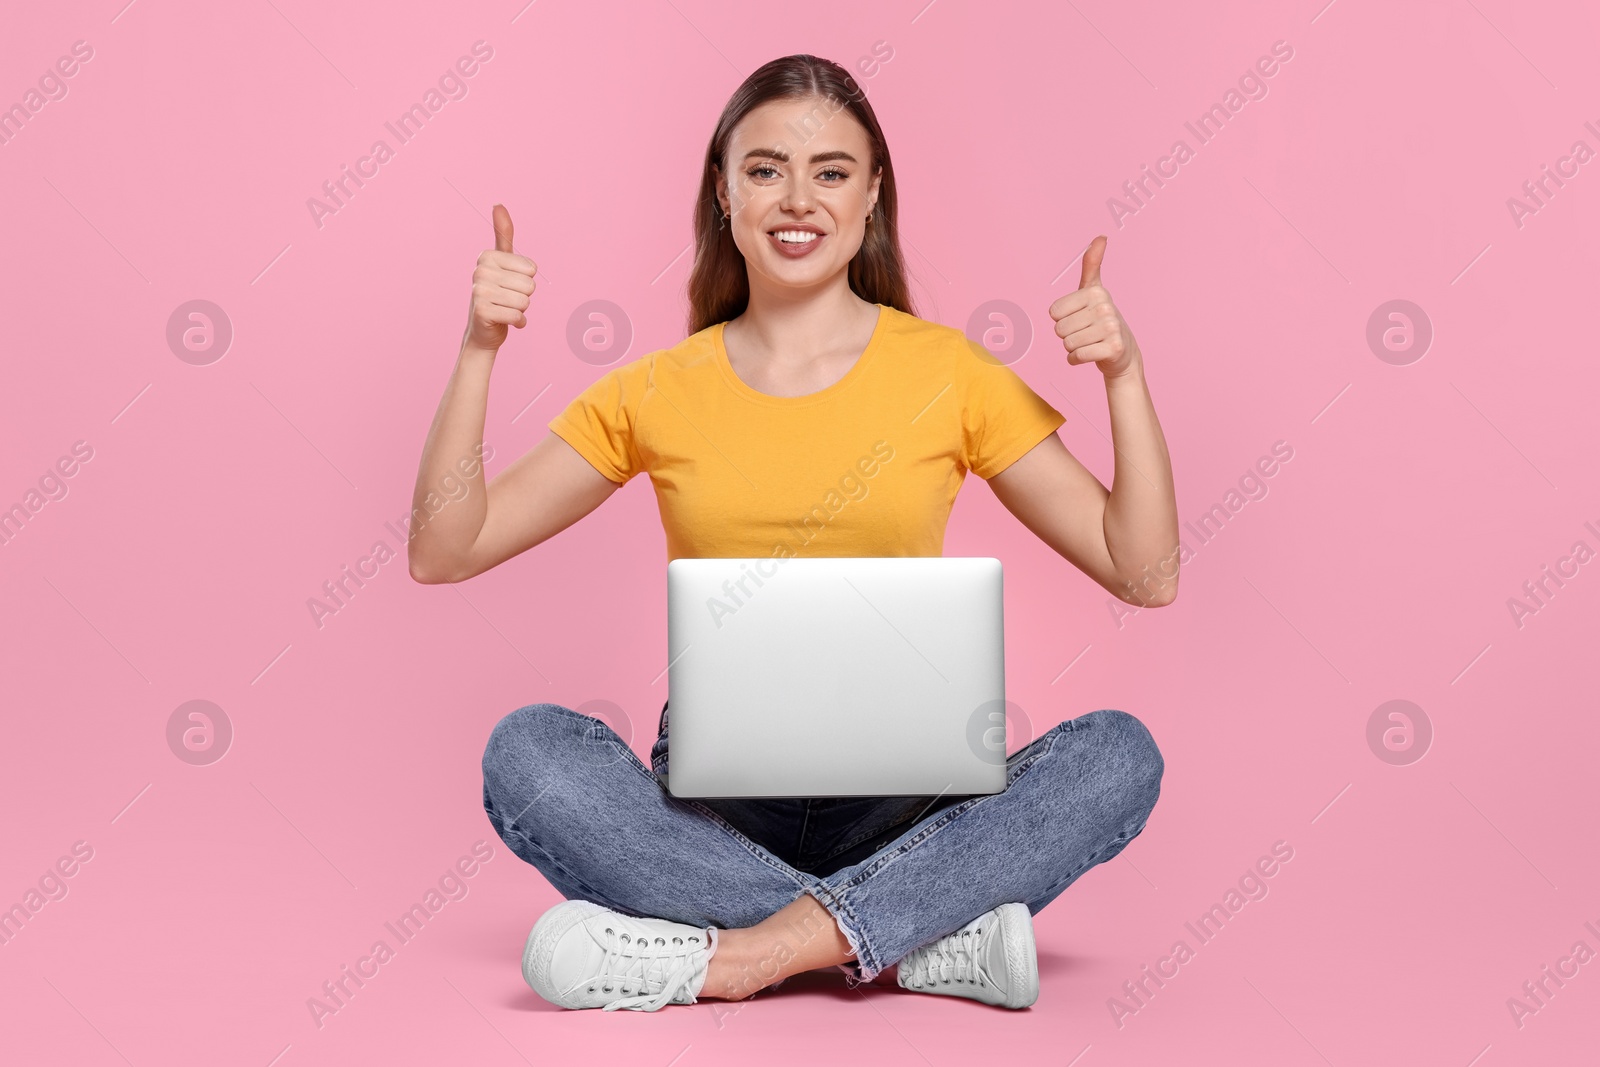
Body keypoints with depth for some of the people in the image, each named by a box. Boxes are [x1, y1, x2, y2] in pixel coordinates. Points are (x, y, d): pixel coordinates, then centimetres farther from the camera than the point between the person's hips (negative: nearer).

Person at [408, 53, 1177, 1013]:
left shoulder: (946, 372, 3)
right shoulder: (658, 393, 6)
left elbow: (1146, 574, 1)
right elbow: (442, 553, 3)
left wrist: (1124, 376, -10)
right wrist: (478, 352, -6)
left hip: (901, 802, 0)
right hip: (713, 802, 1)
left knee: (1120, 752, -26)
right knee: (528, 750, -28)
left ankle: (728, 954, -31)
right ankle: (929, 940, -25)